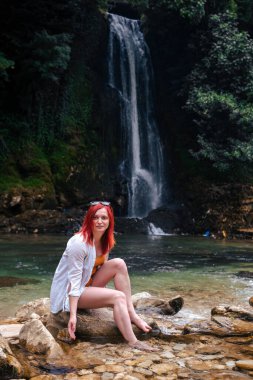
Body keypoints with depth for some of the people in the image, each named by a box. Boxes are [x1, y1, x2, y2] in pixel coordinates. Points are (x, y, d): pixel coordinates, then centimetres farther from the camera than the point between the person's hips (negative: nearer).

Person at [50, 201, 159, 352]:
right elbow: (74, 281, -25)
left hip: (88, 286, 8)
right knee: (118, 297, -26)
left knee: (119, 264, -13)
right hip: (68, 293, -8)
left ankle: (131, 314, -15)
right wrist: (73, 315, -27)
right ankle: (133, 343, -27)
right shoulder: (79, 243, -24)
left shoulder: (106, 241, 1)